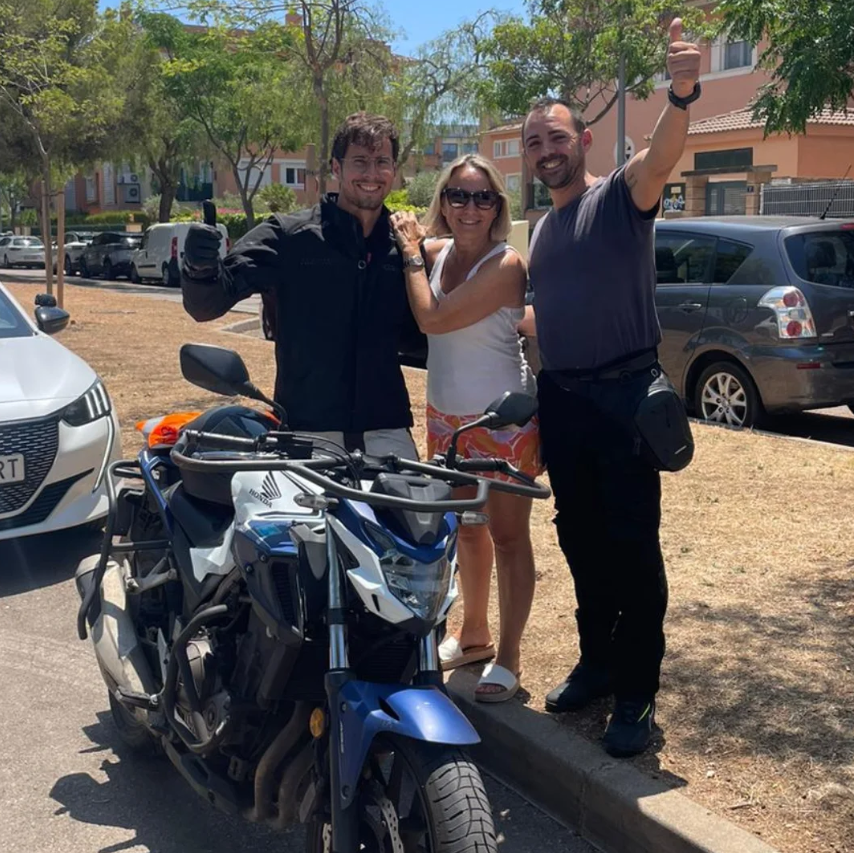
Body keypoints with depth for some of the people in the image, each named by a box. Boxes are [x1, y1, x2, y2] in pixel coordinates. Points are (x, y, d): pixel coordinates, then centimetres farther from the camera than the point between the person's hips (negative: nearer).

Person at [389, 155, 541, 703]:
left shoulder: (505, 265, -18)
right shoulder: (437, 252, 3)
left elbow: (433, 318, -23)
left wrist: (411, 252, -12)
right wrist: (412, 247, -5)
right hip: (447, 415, 7)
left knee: (508, 535, 3)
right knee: (466, 529, 19)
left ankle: (508, 657, 15)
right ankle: (474, 635, 36)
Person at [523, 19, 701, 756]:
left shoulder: (621, 195, -5)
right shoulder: (541, 229, 17)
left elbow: (663, 155, -28)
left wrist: (683, 95, -47)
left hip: (625, 393, -7)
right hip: (560, 399, 7)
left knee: (633, 547, -2)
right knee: (581, 542, 14)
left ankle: (637, 693, 8)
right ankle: (597, 662, 29)